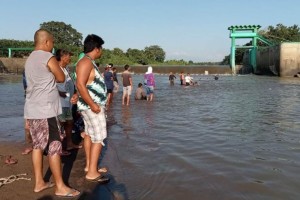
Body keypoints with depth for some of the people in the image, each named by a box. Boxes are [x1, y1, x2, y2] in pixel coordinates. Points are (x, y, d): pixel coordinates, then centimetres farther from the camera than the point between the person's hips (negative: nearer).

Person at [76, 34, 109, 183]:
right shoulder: (86, 62, -18)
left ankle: (89, 165, 26)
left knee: (89, 134, 15)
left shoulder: (90, 62, 13)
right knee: (99, 137, -8)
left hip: (93, 105, 11)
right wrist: (93, 104, -27)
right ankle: (92, 172, -3)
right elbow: (80, 85, -27)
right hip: (92, 106, -10)